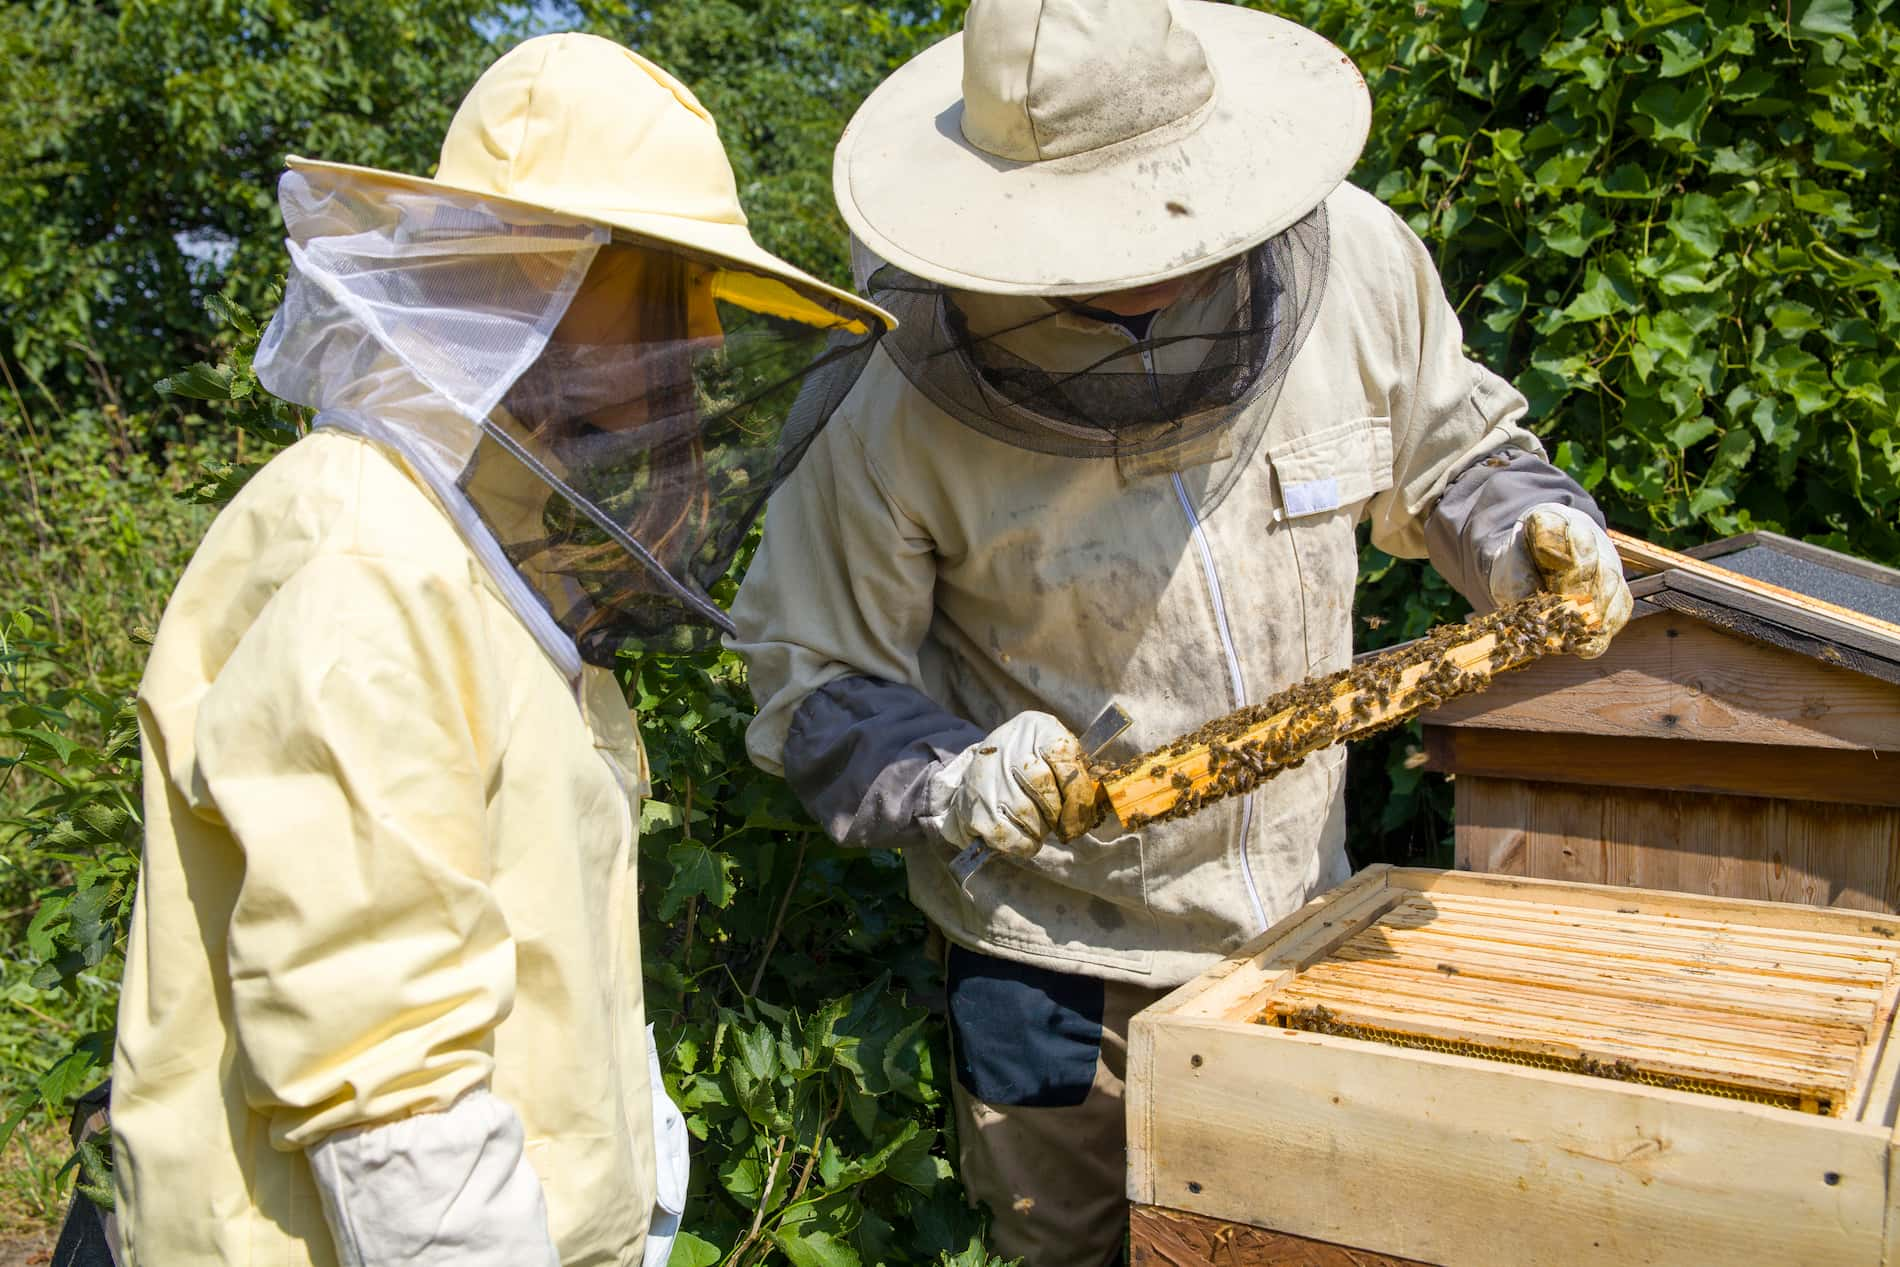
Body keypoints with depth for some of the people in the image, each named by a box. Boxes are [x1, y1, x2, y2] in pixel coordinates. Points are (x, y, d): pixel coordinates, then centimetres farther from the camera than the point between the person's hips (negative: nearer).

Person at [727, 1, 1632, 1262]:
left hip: (1305, 914, 4)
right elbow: (813, 678, -13)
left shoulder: (1360, 262, -13)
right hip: (1059, 960, -3)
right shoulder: (897, 412, -23)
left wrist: (1527, 524, -15)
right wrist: (959, 779, -30)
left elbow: (1449, 450, 6)